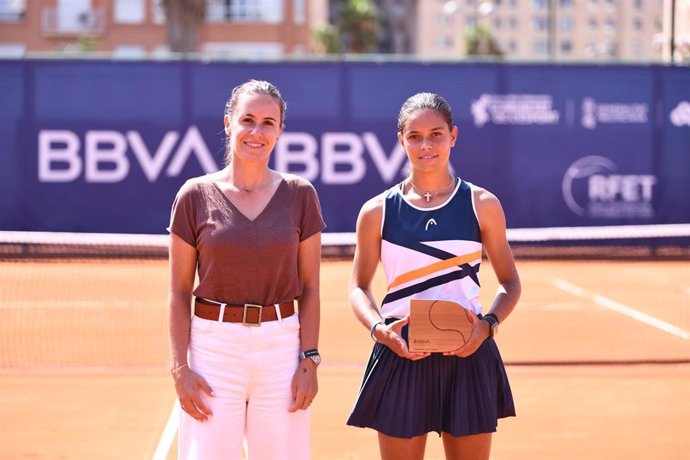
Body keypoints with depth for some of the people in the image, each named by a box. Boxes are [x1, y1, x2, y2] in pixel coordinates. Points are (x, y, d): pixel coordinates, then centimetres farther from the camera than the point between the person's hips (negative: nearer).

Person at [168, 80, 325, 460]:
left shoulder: (300, 195, 3)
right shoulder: (195, 196, 0)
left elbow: (309, 288, 5)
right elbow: (179, 292, 2)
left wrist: (309, 360, -2)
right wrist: (180, 367, -4)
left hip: (282, 343, 1)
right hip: (213, 343, -1)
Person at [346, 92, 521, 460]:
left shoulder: (483, 205, 2)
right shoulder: (377, 211, 2)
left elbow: (509, 283, 9)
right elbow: (359, 287, 10)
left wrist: (489, 324, -10)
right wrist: (377, 328, -10)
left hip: (467, 353, 0)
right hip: (400, 355, 0)